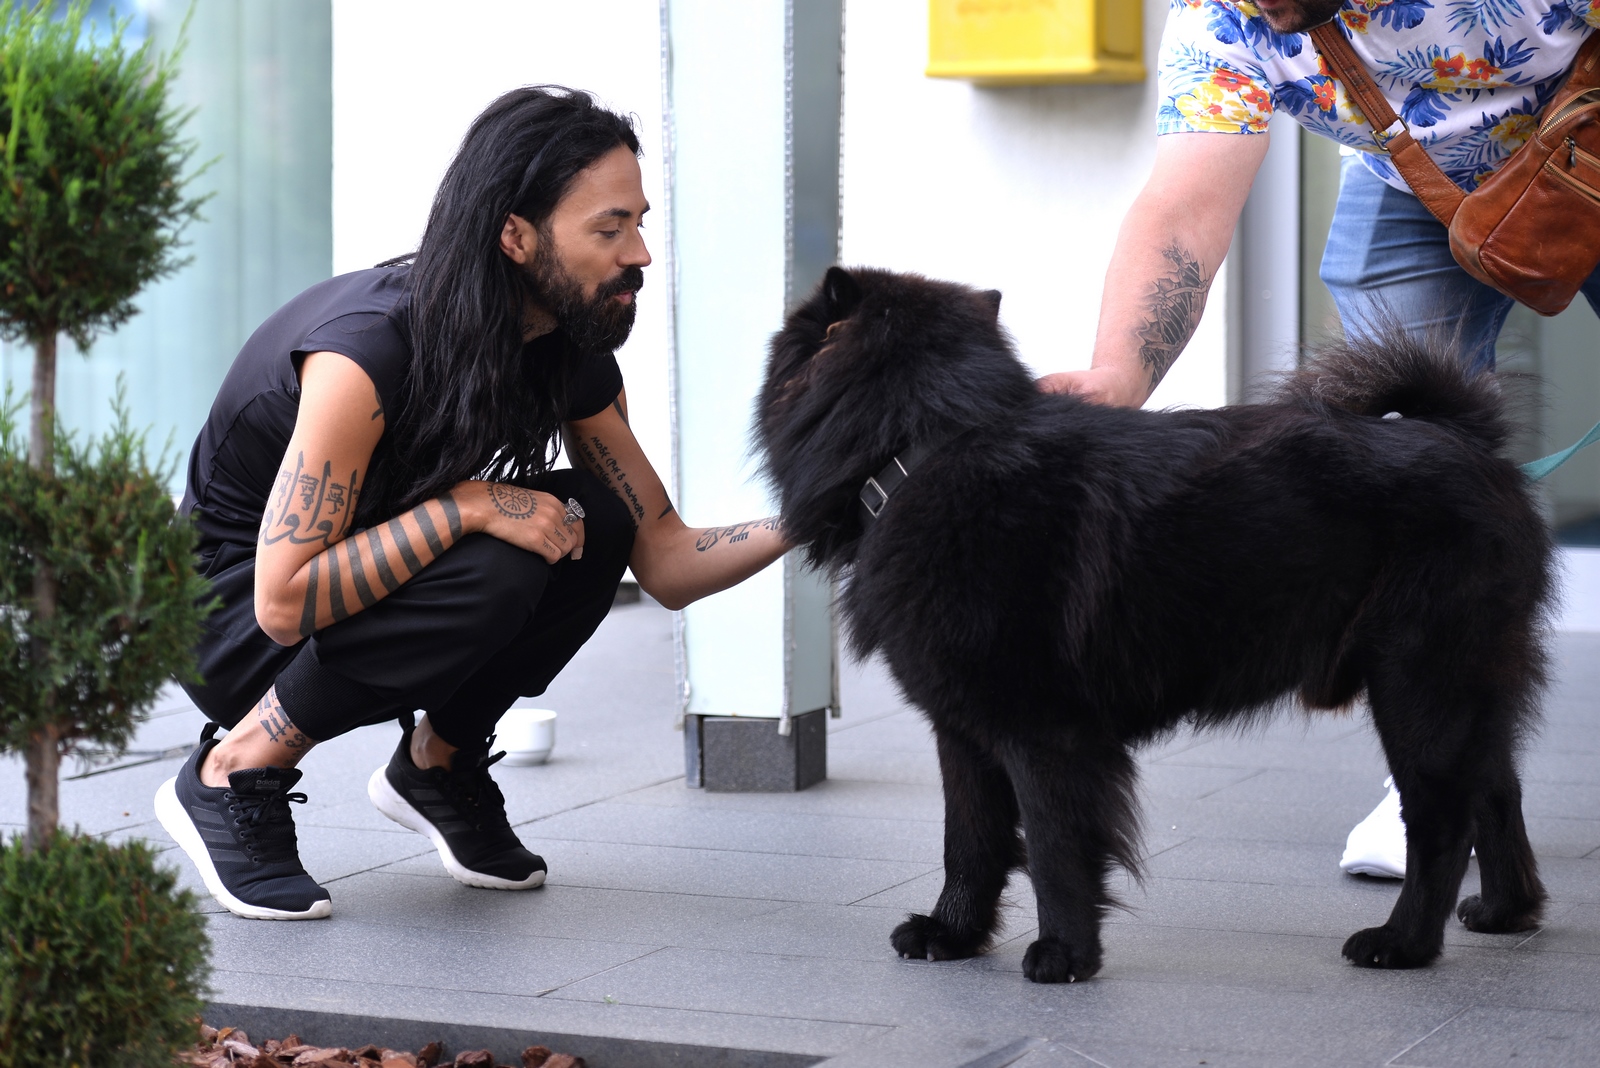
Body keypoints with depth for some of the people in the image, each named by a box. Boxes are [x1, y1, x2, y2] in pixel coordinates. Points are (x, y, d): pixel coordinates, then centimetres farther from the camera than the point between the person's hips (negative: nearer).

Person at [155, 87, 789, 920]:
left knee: (593, 520, -14)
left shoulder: (571, 357, -8)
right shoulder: (366, 350, -32)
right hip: (230, 616, -7)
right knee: (493, 571, -31)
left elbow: (665, 564, -4)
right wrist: (466, 504, -34)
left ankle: (437, 761, 5)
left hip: (367, 570, 7)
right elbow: (284, 603, -33)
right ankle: (232, 774, -15)